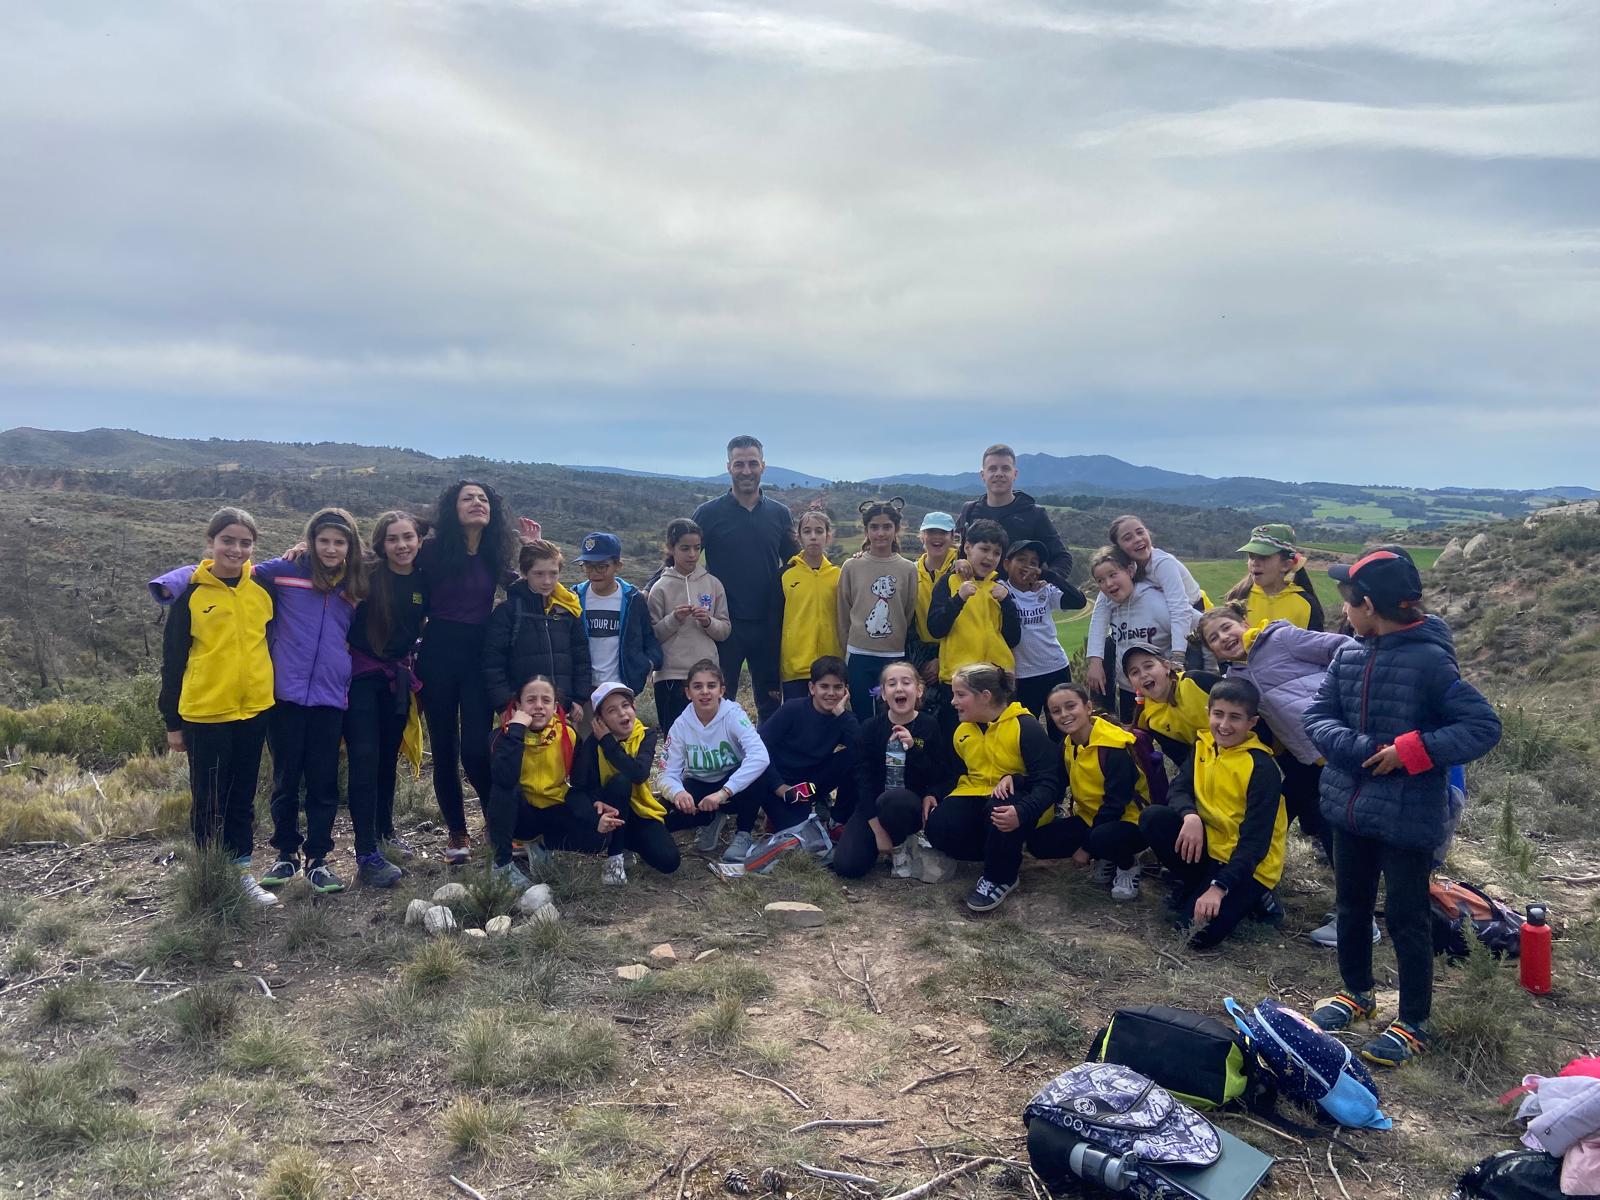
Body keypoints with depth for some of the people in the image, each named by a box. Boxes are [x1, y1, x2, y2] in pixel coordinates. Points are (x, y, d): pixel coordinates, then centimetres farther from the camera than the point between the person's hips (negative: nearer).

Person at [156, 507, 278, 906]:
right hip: (204, 714, -3)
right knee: (209, 799, 7)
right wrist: (172, 722, -1)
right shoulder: (191, 593, -5)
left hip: (253, 711, 3)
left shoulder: (262, 588, 4)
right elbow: (172, 660, -1)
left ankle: (241, 872, 24)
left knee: (243, 797, 13)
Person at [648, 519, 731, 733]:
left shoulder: (713, 584, 6)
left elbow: (725, 629, 8)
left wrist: (708, 622, -11)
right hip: (671, 675, -2)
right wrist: (674, 619, -16)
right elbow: (652, 635, -2)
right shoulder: (661, 588, 0)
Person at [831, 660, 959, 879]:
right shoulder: (871, 728, -4)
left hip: (913, 805, -1)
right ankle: (882, 842, 13)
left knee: (892, 800, -38)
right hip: (872, 805, 1)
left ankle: (900, 845, -5)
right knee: (846, 866, -19)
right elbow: (863, 780, -7)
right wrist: (878, 831, -15)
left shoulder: (930, 727, -7)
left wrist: (913, 748, -25)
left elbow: (941, 777, -10)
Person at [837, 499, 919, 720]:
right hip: (859, 657, 0)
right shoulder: (851, 567, 0)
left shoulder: (908, 569, 0)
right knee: (862, 720, 8)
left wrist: (898, 643, 6)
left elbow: (910, 614, 5)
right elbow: (843, 615, 6)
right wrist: (849, 652, 9)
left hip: (895, 656, 0)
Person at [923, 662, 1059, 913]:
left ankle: (1000, 878, -13)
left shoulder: (1025, 727, -17)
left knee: (998, 809, -40)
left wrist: (1022, 812, -41)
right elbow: (957, 774, 19)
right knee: (938, 826, -23)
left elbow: (1049, 781, -23)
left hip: (1015, 800, -6)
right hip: (977, 798, 6)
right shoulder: (962, 731, 5)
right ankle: (1002, 856, 3)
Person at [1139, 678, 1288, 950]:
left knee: (1198, 929, -24)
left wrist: (1219, 887, -31)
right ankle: (1192, 884, 1)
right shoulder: (1204, 746, 2)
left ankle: (1245, 897, 6)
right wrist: (1191, 817, -31)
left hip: (1248, 864, -6)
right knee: (1153, 818, -19)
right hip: (1208, 847, 6)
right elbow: (1178, 789, -6)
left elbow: (1255, 840, -22)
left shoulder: (1262, 767, -19)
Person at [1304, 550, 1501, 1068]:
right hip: (1351, 809, 6)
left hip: (1407, 817, -6)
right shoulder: (1348, 656, 0)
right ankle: (1357, 992, 40)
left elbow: (1484, 726, -17)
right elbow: (1318, 717, 0)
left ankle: (1414, 1024, 23)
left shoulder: (1430, 661, -18)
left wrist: (1412, 751, -23)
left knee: (1406, 919, 6)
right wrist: (1362, 749, -17)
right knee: (1352, 906, 20)